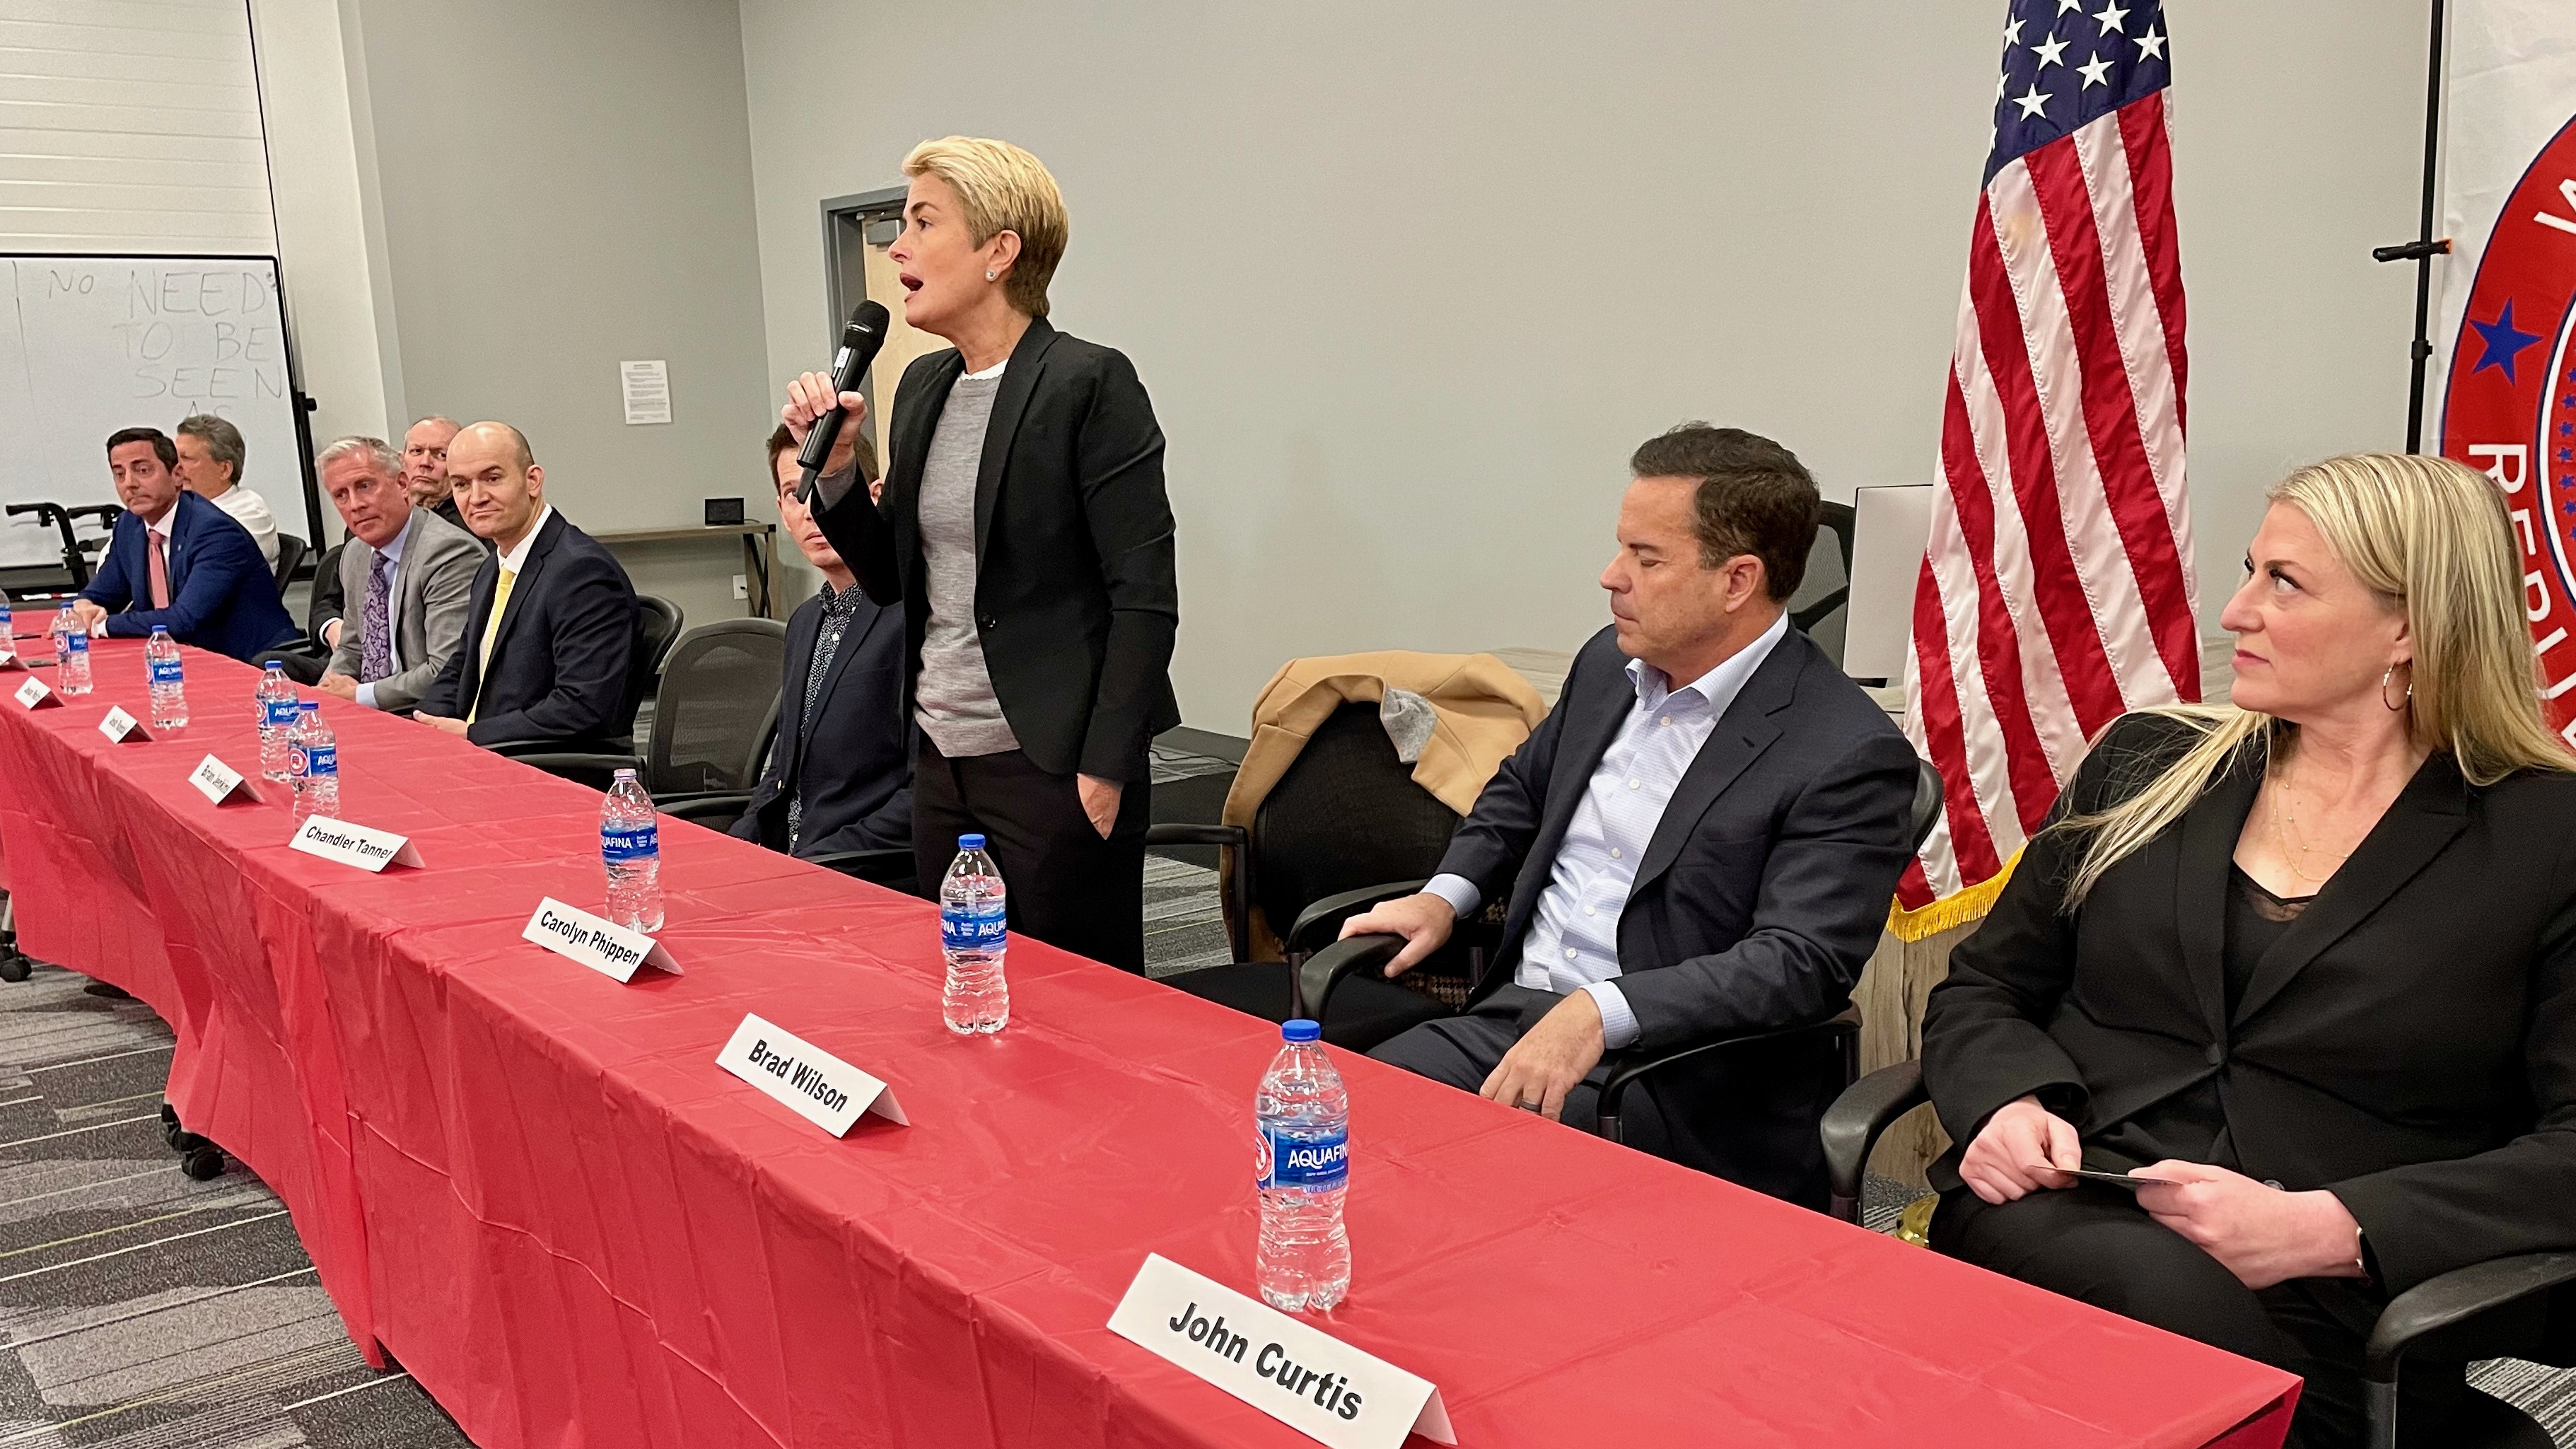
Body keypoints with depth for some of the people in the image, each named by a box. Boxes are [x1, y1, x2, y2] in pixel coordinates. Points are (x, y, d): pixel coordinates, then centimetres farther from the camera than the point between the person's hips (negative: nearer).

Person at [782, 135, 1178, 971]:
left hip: (1056, 768, -7)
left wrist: (1106, 770, -16)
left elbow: (1145, 596, -14)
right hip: (943, 763, 7)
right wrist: (832, 465, 2)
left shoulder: (1090, 384, -11)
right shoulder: (922, 386, 11)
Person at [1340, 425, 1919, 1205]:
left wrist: (1599, 1013, -31)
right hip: (1509, 1016, 7)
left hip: (1667, 1072, -6)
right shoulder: (1609, 663, 10)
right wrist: (1446, 895, 8)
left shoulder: (1849, 755, -13)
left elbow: (1801, 962, -21)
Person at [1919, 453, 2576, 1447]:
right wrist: (2007, 1105, -6)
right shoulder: (2146, 761, 13)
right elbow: (1981, 991, 16)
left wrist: (2325, 1229, -18)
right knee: (2192, 1311, -32)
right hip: (2058, 1225, 2)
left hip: (2319, 1311, -2)